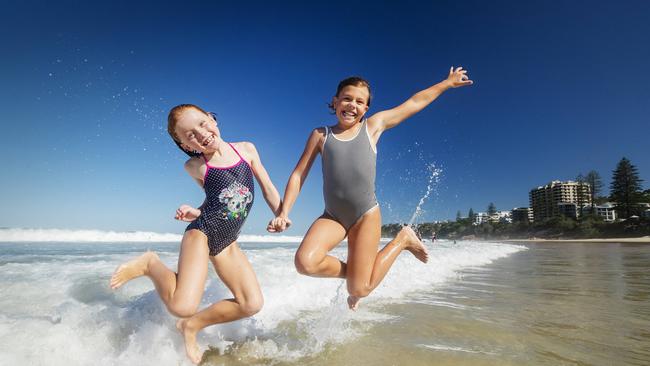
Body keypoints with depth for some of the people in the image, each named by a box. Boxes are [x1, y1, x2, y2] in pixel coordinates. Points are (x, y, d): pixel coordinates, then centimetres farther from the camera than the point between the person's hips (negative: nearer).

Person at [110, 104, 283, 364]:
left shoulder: (246, 149, 2)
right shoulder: (195, 166, -1)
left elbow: (268, 187, 9)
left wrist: (280, 216, 5)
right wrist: (196, 212, 0)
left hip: (227, 242, 4)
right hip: (202, 231, -4)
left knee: (252, 304, -1)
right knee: (182, 307, -24)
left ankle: (192, 325, 18)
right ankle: (150, 265, 4)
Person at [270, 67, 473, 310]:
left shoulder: (373, 126, 5)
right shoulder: (320, 134, 6)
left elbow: (415, 102, 15)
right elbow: (299, 175, 4)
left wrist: (448, 83, 24)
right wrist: (284, 213, -5)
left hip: (366, 216, -1)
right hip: (332, 216, 2)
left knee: (359, 290, -5)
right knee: (305, 263, -25)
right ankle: (352, 272, 7)